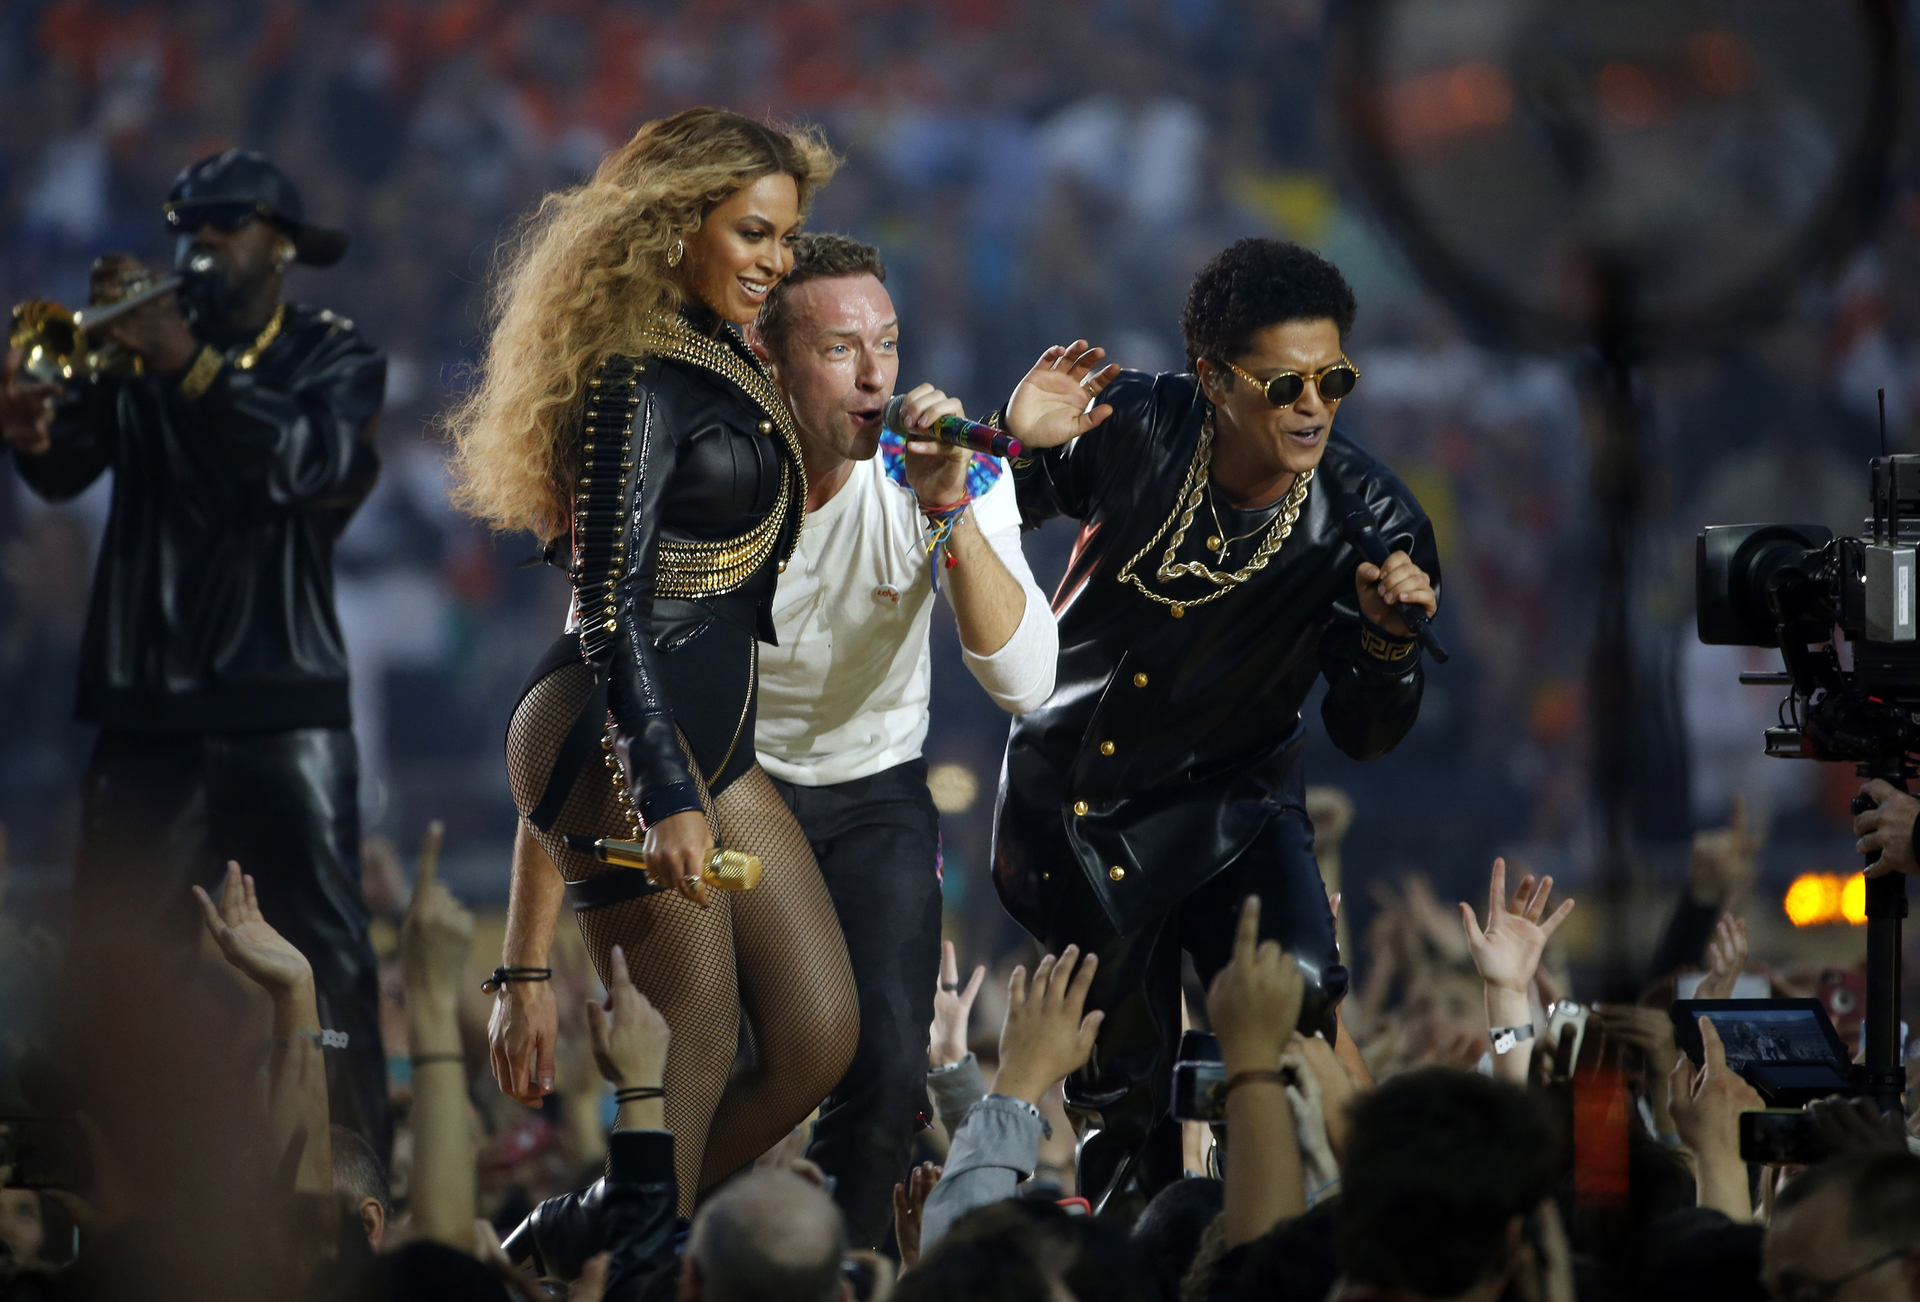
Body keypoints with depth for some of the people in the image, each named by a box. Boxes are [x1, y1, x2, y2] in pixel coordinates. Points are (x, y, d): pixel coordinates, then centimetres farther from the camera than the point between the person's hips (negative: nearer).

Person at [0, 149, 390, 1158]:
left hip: (282, 710, -3)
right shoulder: (141, 348, 13)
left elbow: (304, 460, -17)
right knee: (112, 957, 1)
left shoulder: (333, 358, 5)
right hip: (149, 713, 3)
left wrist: (190, 366, -28)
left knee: (325, 953, -8)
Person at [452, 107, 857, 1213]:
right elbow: (608, 597, -20)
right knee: (692, 1037, -9)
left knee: (819, 1038, 4)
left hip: (716, 736, 10)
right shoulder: (640, 383, -12)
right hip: (624, 739, -10)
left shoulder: (723, 363, 17)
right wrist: (664, 791, -28)